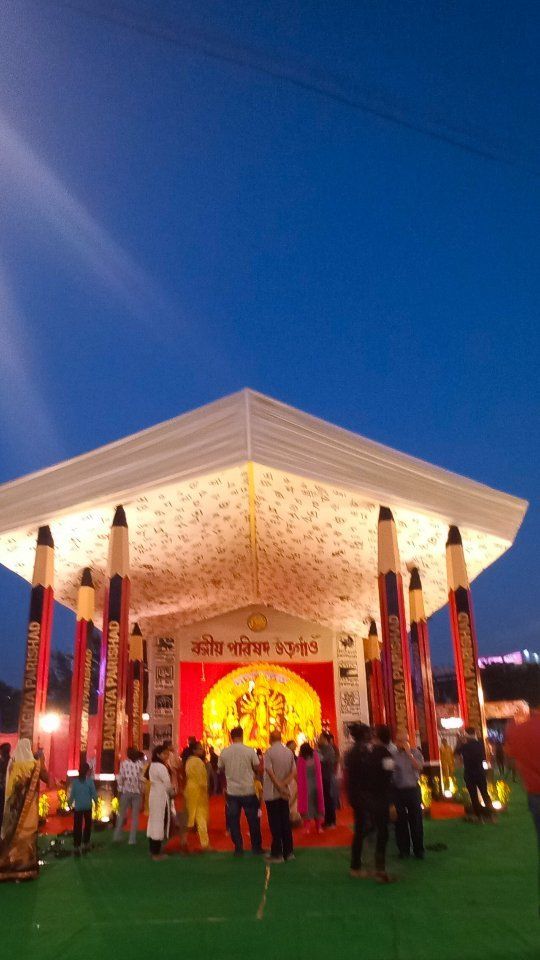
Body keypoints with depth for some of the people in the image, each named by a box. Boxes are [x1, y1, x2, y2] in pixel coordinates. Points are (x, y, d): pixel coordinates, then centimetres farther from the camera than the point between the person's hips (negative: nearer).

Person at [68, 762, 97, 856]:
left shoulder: (75, 781, -6)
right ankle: (85, 845, 20)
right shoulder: (90, 780, -10)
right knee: (87, 825, 16)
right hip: (87, 807, -1)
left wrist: (70, 803, 13)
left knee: (77, 827, 4)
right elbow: (93, 793, -6)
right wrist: (96, 801, 10)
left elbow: (72, 794, -2)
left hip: (77, 807, 1)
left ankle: (76, 847, 1)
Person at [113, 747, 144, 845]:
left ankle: (117, 836, 20)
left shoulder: (124, 763, -3)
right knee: (135, 816, 6)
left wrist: (120, 790, 5)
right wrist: (142, 791, 3)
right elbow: (142, 778, -5)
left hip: (126, 791, 0)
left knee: (122, 814, 16)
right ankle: (132, 839, 5)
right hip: (137, 792, 0)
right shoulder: (140, 763, -2)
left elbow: (120, 777, -5)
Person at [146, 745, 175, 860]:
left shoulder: (152, 765, 10)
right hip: (161, 797, -9)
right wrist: (173, 793, 1)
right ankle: (156, 853, 2)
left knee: (153, 821, 14)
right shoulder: (161, 767, -19)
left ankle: (153, 850, 22)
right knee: (160, 822, -3)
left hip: (154, 796, 9)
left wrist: (170, 791, 10)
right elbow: (167, 784, -18)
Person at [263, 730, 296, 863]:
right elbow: (294, 772, -1)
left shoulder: (269, 752, -12)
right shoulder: (289, 752, 3)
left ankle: (277, 854, 6)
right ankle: (289, 852, 17)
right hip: (284, 793, 5)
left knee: (275, 823, 2)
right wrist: (284, 784, -9)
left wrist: (280, 787, -13)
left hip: (271, 793, -5)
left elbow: (270, 772, -18)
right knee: (286, 822, 12)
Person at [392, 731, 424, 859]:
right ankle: (403, 850, 22)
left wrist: (409, 753, -17)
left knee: (416, 820, 7)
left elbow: (419, 767, -15)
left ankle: (418, 850, 20)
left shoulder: (415, 752, -1)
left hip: (413, 789, 0)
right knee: (400, 821, 9)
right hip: (397, 791, 0)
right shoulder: (392, 754, -3)